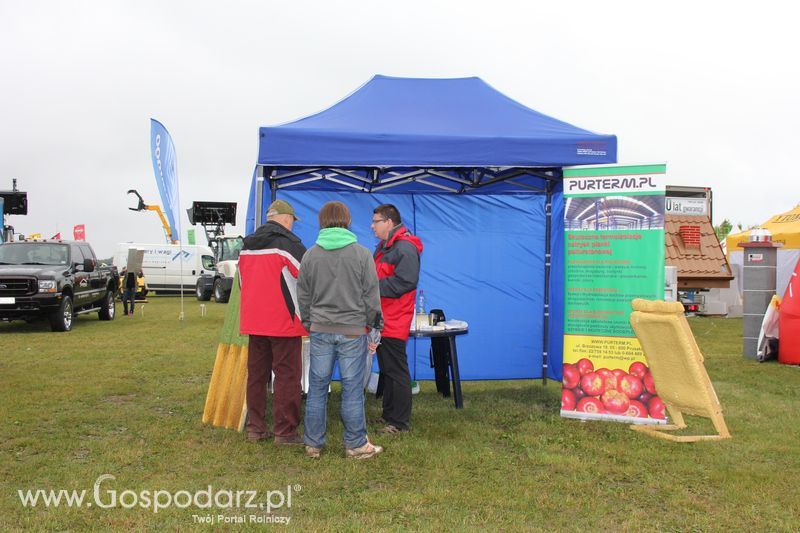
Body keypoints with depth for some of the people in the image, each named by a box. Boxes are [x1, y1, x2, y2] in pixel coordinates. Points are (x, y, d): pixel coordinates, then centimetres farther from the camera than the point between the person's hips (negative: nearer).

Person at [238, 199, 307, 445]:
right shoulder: (289, 243, -11)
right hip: (284, 322, -7)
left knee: (256, 374, 14)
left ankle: (255, 427, 20)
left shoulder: (247, 245, 13)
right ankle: (285, 431, 2)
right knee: (287, 375, 0)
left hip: (253, 321, 7)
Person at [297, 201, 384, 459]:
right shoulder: (362, 254, -6)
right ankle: (356, 445, 14)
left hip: (320, 329, 3)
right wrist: (373, 322, 11)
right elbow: (371, 295, -2)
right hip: (353, 331, -2)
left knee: (317, 387, 10)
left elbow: (303, 295, 8)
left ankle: (313, 443, 19)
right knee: (352, 389, 4)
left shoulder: (310, 254, 1)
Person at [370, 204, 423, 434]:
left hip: (394, 321, -10)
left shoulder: (405, 248, -16)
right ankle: (389, 414, 28)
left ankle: (400, 422, 5)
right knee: (386, 370, 17)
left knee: (396, 372, -3)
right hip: (382, 320, 10)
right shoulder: (384, 246, 18)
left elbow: (404, 282, -25)